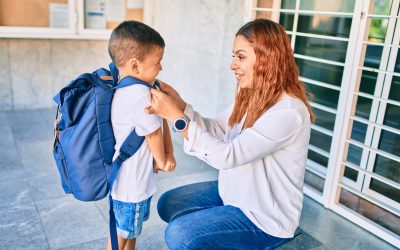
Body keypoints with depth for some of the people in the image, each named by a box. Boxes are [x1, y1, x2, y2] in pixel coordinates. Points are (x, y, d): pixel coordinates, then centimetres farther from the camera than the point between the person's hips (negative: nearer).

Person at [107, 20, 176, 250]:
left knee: (131, 229, 28)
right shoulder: (140, 93, -30)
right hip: (132, 184, -9)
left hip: (124, 178, 9)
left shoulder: (125, 89, 1)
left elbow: (162, 120, 2)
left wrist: (169, 154, -7)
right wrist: (162, 161, -2)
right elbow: (154, 134, -20)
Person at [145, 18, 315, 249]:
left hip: (265, 218, -8)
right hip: (234, 192, 8)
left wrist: (176, 117, -28)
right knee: (168, 204, 8)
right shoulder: (251, 96, -1)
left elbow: (227, 156, -30)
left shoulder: (288, 113, -29)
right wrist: (180, 105, -14)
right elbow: (216, 130, 1)